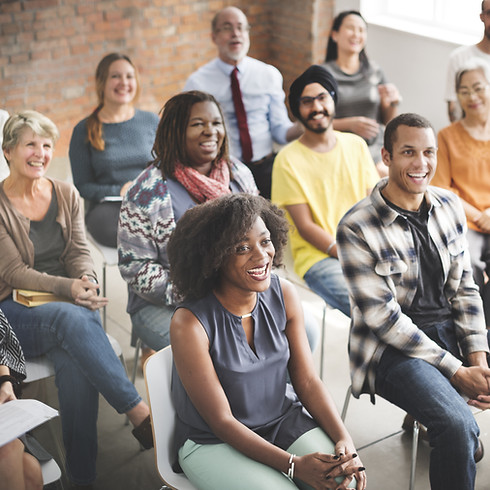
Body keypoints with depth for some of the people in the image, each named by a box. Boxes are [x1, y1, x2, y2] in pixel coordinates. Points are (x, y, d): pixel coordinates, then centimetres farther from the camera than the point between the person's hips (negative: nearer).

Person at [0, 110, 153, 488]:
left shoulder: (67, 195, 11)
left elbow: (79, 252, 6)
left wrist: (88, 282, -19)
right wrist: (69, 288, -26)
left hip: (69, 303, 3)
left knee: (75, 360, -32)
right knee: (73, 318, -37)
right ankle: (141, 414, -38)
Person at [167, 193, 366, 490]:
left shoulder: (284, 294, -7)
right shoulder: (190, 323, -22)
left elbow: (308, 381, -2)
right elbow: (221, 420, -18)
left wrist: (344, 439, -18)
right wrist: (293, 464, -24)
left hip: (284, 419, 4)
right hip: (214, 442, -4)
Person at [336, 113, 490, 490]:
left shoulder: (450, 207, 5)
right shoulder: (357, 228, -14)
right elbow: (383, 317, -15)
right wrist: (456, 372, -16)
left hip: (453, 332, 7)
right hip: (393, 348, -6)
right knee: (460, 427, -29)